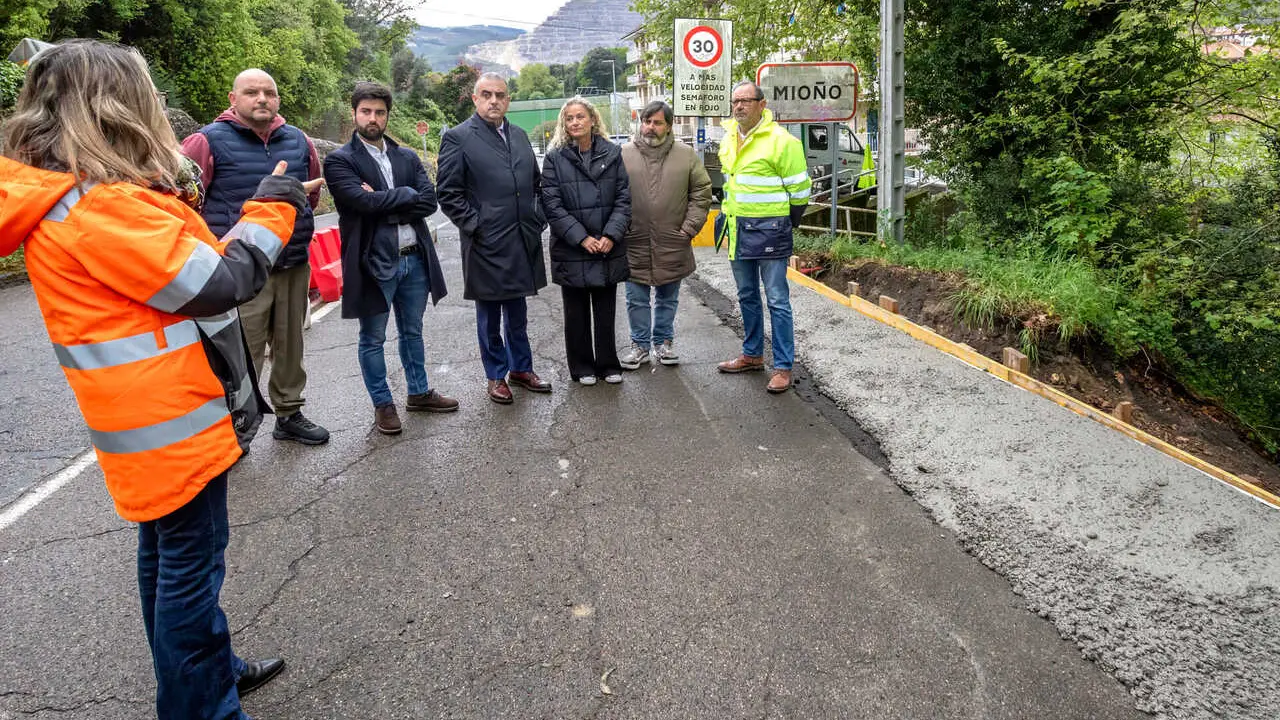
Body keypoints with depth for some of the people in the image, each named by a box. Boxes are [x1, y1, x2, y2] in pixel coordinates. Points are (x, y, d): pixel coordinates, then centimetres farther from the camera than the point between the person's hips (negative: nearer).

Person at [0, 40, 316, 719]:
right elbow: (217, 284, -21)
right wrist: (271, 208, -8)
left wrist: (262, 215, 5)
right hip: (176, 424, -10)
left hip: (155, 421, 10)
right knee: (192, 563, 3)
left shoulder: (63, 200, 7)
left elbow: (175, 264, 10)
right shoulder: (103, 207, -24)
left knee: (166, 551, 21)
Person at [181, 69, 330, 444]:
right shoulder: (209, 141, -8)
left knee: (290, 347, 15)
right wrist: (222, 239, -3)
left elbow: (313, 191, 26)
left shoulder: (299, 141, 9)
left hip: (294, 267, 5)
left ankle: (289, 415, 30)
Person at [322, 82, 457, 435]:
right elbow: (363, 200, -20)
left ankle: (419, 393, 34)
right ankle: (382, 404, 23)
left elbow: (429, 202, -4)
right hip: (373, 263, -4)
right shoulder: (339, 161, -4)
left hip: (414, 259, 5)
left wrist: (382, 203, -14)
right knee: (373, 339, 9)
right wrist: (406, 195, -10)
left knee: (412, 332, 19)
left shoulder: (408, 157, 9)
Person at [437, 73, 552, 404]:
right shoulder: (457, 138, -6)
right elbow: (448, 193, -8)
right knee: (490, 315, 8)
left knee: (517, 312, 16)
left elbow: (535, 182, 19)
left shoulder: (520, 136, 12)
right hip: (486, 244, -5)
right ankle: (496, 376, 21)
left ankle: (521, 368, 29)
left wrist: (538, 218, 8)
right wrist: (475, 225, -13)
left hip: (523, 242, 5)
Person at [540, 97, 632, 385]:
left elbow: (623, 199, 1)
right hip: (571, 250, -1)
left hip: (608, 249, 1)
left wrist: (610, 236, -11)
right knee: (577, 313, 9)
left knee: (606, 310, 9)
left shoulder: (612, 153, 3)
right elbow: (552, 205, -6)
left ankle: (608, 364, 23)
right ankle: (582, 367, 22)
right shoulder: (555, 158, -1)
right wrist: (582, 238, -14)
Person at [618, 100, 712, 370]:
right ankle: (640, 344, 22)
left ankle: (664, 342, 28)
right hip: (634, 243, 0)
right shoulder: (623, 154, 1)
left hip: (672, 244, 1)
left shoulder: (686, 155, 2)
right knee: (637, 300, 8)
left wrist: (689, 227, -3)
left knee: (668, 298, 13)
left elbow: (702, 192, 4)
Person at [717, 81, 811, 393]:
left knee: (777, 300, -4)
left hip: (769, 228, -8)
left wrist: (784, 224, -2)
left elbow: (799, 188, -9)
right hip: (738, 229, 8)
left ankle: (783, 367, 3)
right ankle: (752, 354, 32)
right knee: (747, 296, 17)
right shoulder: (728, 139, 11)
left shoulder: (780, 140, -13)